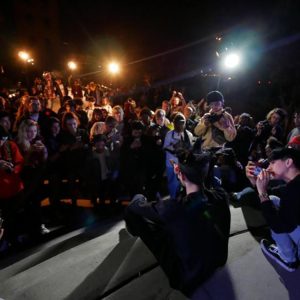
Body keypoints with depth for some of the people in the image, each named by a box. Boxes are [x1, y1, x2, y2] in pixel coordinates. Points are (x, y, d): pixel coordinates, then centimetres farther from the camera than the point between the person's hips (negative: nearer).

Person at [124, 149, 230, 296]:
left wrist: (139, 198, 8)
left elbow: (135, 206, -14)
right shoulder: (221, 196, -21)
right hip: (218, 263, 6)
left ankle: (133, 230, 37)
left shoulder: (175, 208, -35)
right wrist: (182, 172, 3)